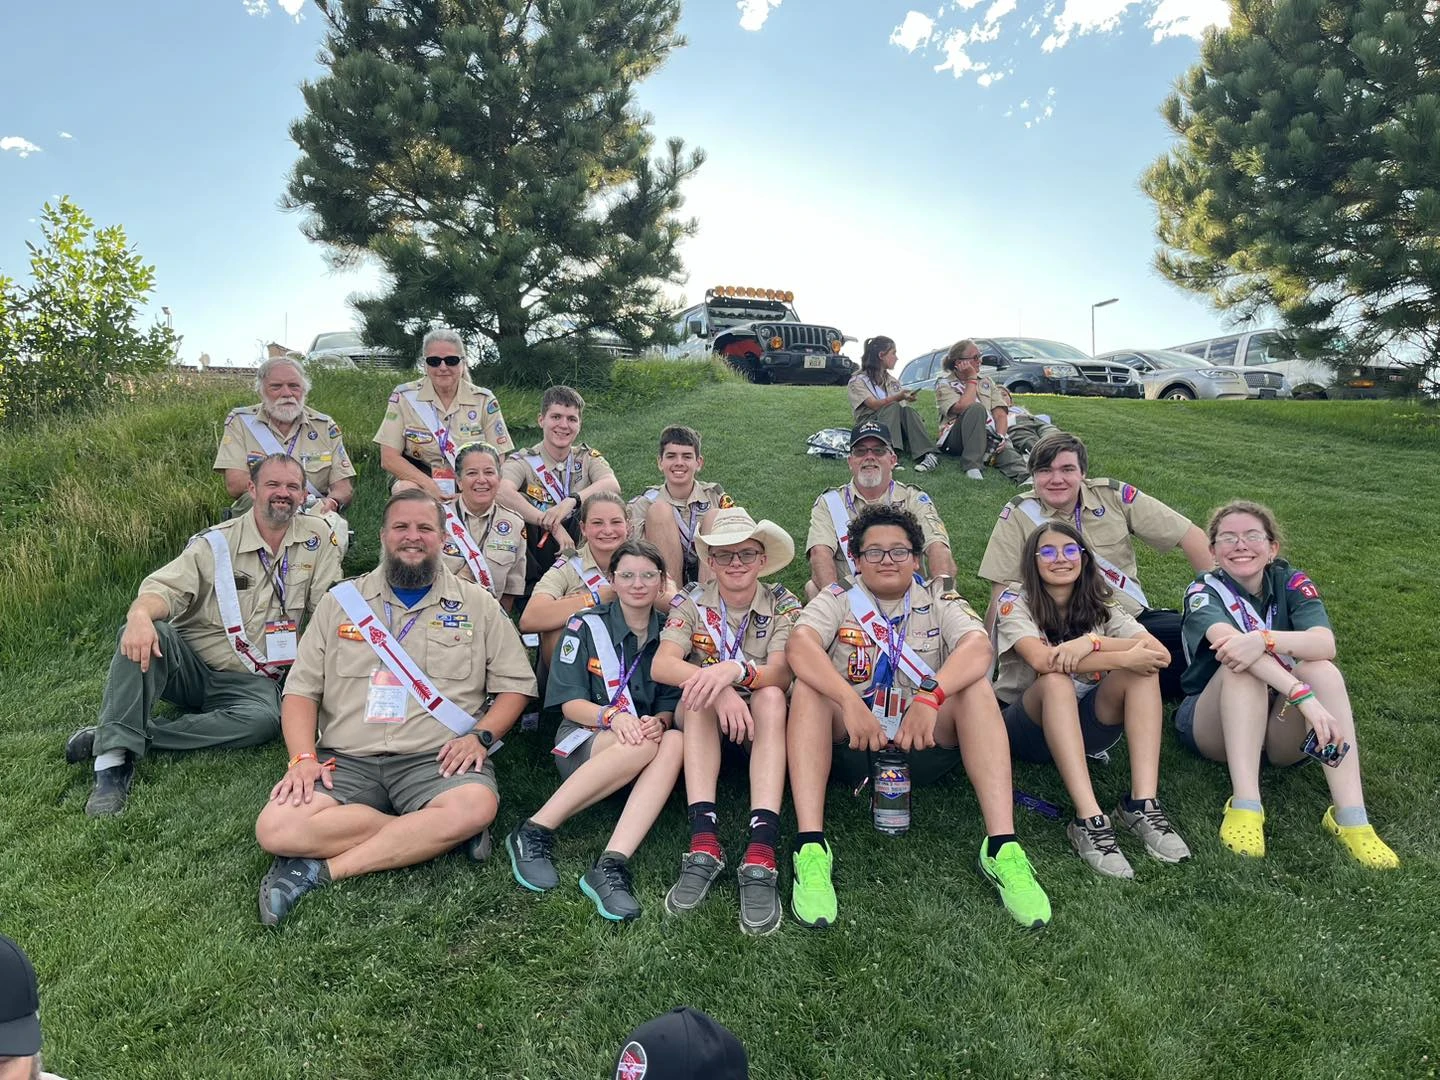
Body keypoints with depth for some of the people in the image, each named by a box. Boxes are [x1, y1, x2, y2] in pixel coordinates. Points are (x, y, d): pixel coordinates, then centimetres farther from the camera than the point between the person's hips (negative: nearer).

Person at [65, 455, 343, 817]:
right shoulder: (215, 543, -2)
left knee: (264, 720, -33)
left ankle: (137, 737, -24)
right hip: (189, 663, 0)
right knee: (141, 634, -31)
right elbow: (164, 588, -15)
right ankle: (113, 759, -32)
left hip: (250, 681, 0)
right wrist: (140, 614, -39)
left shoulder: (318, 538, 1)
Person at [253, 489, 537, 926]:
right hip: (346, 761, 2)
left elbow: (515, 684, 9)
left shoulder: (476, 604, 10)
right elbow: (302, 689, 11)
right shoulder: (342, 600, 14)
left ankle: (321, 869, -19)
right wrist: (303, 758, -6)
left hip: (436, 760, -1)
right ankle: (430, 835, -13)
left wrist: (481, 735, -9)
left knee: (476, 806, -35)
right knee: (276, 829, -26)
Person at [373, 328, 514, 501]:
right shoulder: (404, 396, -1)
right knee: (404, 490, -33)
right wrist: (430, 486, -21)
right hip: (418, 481, 0)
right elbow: (389, 458, -4)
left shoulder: (484, 400, 1)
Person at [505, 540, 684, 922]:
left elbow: (669, 705, 7)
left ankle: (612, 865, -44)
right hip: (583, 740, -3)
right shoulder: (586, 626, 1)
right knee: (645, 745, -37)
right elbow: (570, 703, -5)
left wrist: (658, 722, -18)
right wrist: (612, 715, -26)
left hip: (644, 737, 3)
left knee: (674, 742, -33)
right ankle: (534, 832, -29)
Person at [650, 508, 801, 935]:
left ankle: (760, 854, -44)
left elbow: (782, 674, -22)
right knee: (697, 690, -30)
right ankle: (703, 843, -40)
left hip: (762, 727, -1)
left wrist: (735, 670, -44)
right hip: (703, 726, 1)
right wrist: (716, 685, -40)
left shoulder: (783, 605, -5)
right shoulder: (693, 605, -3)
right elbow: (662, 665, -21)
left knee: (771, 696, -32)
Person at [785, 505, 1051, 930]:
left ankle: (1002, 847, -30)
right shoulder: (837, 600, 6)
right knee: (808, 685, -26)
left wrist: (930, 696, -34)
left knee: (975, 686, -23)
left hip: (923, 747, 1)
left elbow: (979, 646, -15)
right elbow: (799, 644, -17)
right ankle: (810, 847, -36)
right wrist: (850, 701, -34)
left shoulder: (939, 602, 8)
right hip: (851, 747, 0)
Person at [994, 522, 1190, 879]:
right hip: (1029, 727, -3)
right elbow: (1041, 660, -27)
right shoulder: (1016, 601, -7)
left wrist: (1092, 642, -30)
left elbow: (1160, 654, -15)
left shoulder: (1101, 606, 3)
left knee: (1142, 671, -21)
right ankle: (1090, 819, -42)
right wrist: (1124, 658, -28)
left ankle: (1142, 804, -29)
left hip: (1085, 726, 4)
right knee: (1056, 680, -35)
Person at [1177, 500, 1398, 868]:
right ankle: (1244, 807, -39)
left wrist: (1264, 640, -43)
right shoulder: (1204, 591, -9)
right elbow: (1228, 642, -32)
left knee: (1322, 669, -26)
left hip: (1282, 731, 2)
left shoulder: (1292, 582, -2)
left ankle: (1350, 817, -33)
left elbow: (1325, 643, -23)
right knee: (1241, 663, -31)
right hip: (1214, 725, -2)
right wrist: (1303, 695, -45)